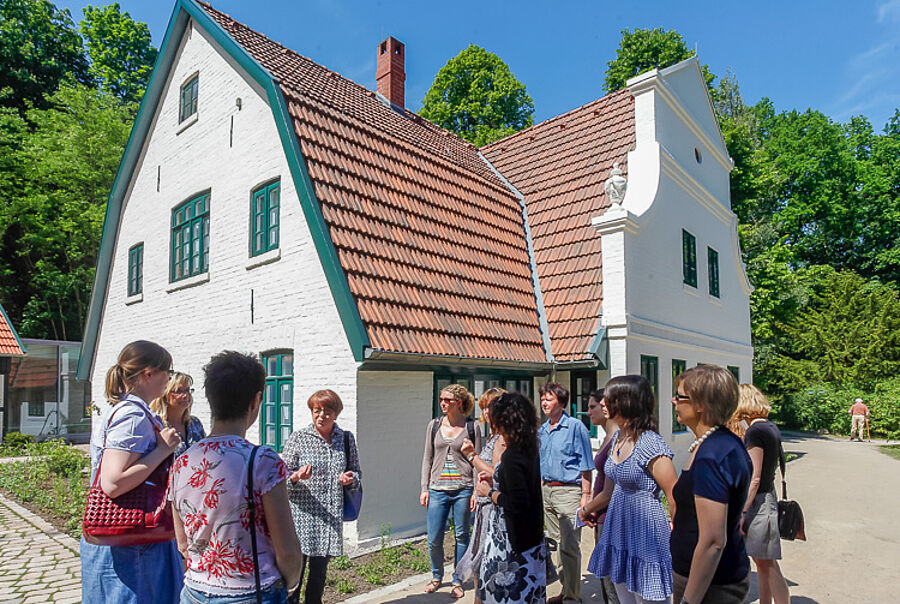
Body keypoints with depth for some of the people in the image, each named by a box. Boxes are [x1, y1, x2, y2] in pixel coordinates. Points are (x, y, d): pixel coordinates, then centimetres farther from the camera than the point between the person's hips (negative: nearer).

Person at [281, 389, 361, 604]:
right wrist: (297, 476, -22)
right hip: (301, 514, -3)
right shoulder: (298, 438, -2)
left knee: (320, 570, 12)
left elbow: (356, 472, 16)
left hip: (330, 517, 3)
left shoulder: (347, 439, 6)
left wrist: (350, 479, -6)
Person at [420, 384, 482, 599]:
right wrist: (424, 488, 5)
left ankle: (458, 581, 26)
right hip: (438, 489, 2)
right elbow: (427, 458, 10)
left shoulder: (471, 427, -1)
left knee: (461, 536, 8)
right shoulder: (434, 425, 6)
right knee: (434, 539, 4)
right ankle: (437, 576, 30)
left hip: (463, 490, -2)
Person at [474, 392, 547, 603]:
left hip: (510, 538, -9)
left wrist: (489, 493, -12)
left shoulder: (512, 456, -24)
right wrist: (495, 481, 15)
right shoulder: (531, 451, 4)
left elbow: (516, 504, -26)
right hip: (530, 535, 9)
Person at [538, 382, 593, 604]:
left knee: (570, 546, -4)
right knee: (556, 543, 15)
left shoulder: (575, 426, -9)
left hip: (568, 490, -7)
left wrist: (585, 495, -13)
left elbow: (585, 465, -9)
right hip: (547, 491, 7)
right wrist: (541, 490, 17)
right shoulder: (542, 430, 11)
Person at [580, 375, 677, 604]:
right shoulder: (618, 438, 6)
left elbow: (675, 498, -16)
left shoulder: (651, 446, -19)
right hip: (618, 530, 8)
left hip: (644, 533, -8)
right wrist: (586, 510, 28)